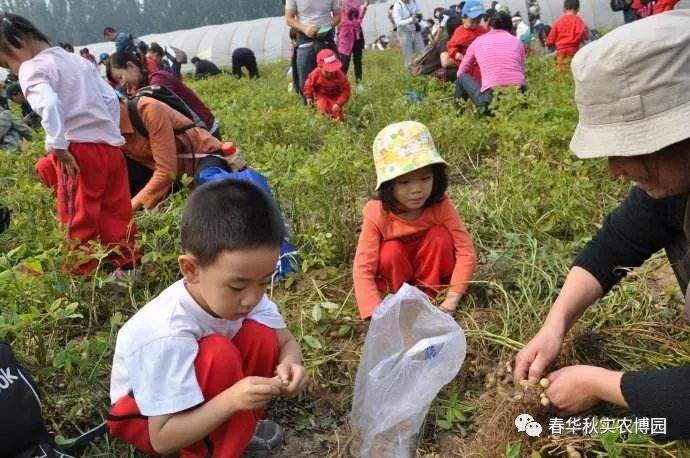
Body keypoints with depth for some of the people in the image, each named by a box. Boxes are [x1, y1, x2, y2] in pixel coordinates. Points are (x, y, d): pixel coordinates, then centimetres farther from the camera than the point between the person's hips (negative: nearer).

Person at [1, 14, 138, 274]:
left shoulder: (32, 69, -4)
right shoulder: (79, 61, 19)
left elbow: (50, 105, -23)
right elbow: (112, 99, 18)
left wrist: (58, 146, -18)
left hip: (78, 150, -7)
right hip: (111, 146, 7)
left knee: (78, 218, 4)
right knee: (115, 212, 14)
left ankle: (84, 272, 12)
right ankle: (127, 262, 21)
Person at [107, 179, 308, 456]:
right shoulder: (166, 334, -37)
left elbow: (286, 342, -9)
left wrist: (290, 363, -33)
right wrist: (231, 400, -46)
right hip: (144, 419, -6)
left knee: (261, 335, -19)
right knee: (219, 355, -33)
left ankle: (236, 430, 1)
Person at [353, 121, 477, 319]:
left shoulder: (441, 205, -27)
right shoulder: (377, 215, -31)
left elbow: (466, 252, -28)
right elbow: (363, 269, -34)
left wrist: (452, 299, -37)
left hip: (431, 267, 1)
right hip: (395, 268, -1)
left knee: (440, 236, -27)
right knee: (391, 252, -32)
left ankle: (429, 293, -8)